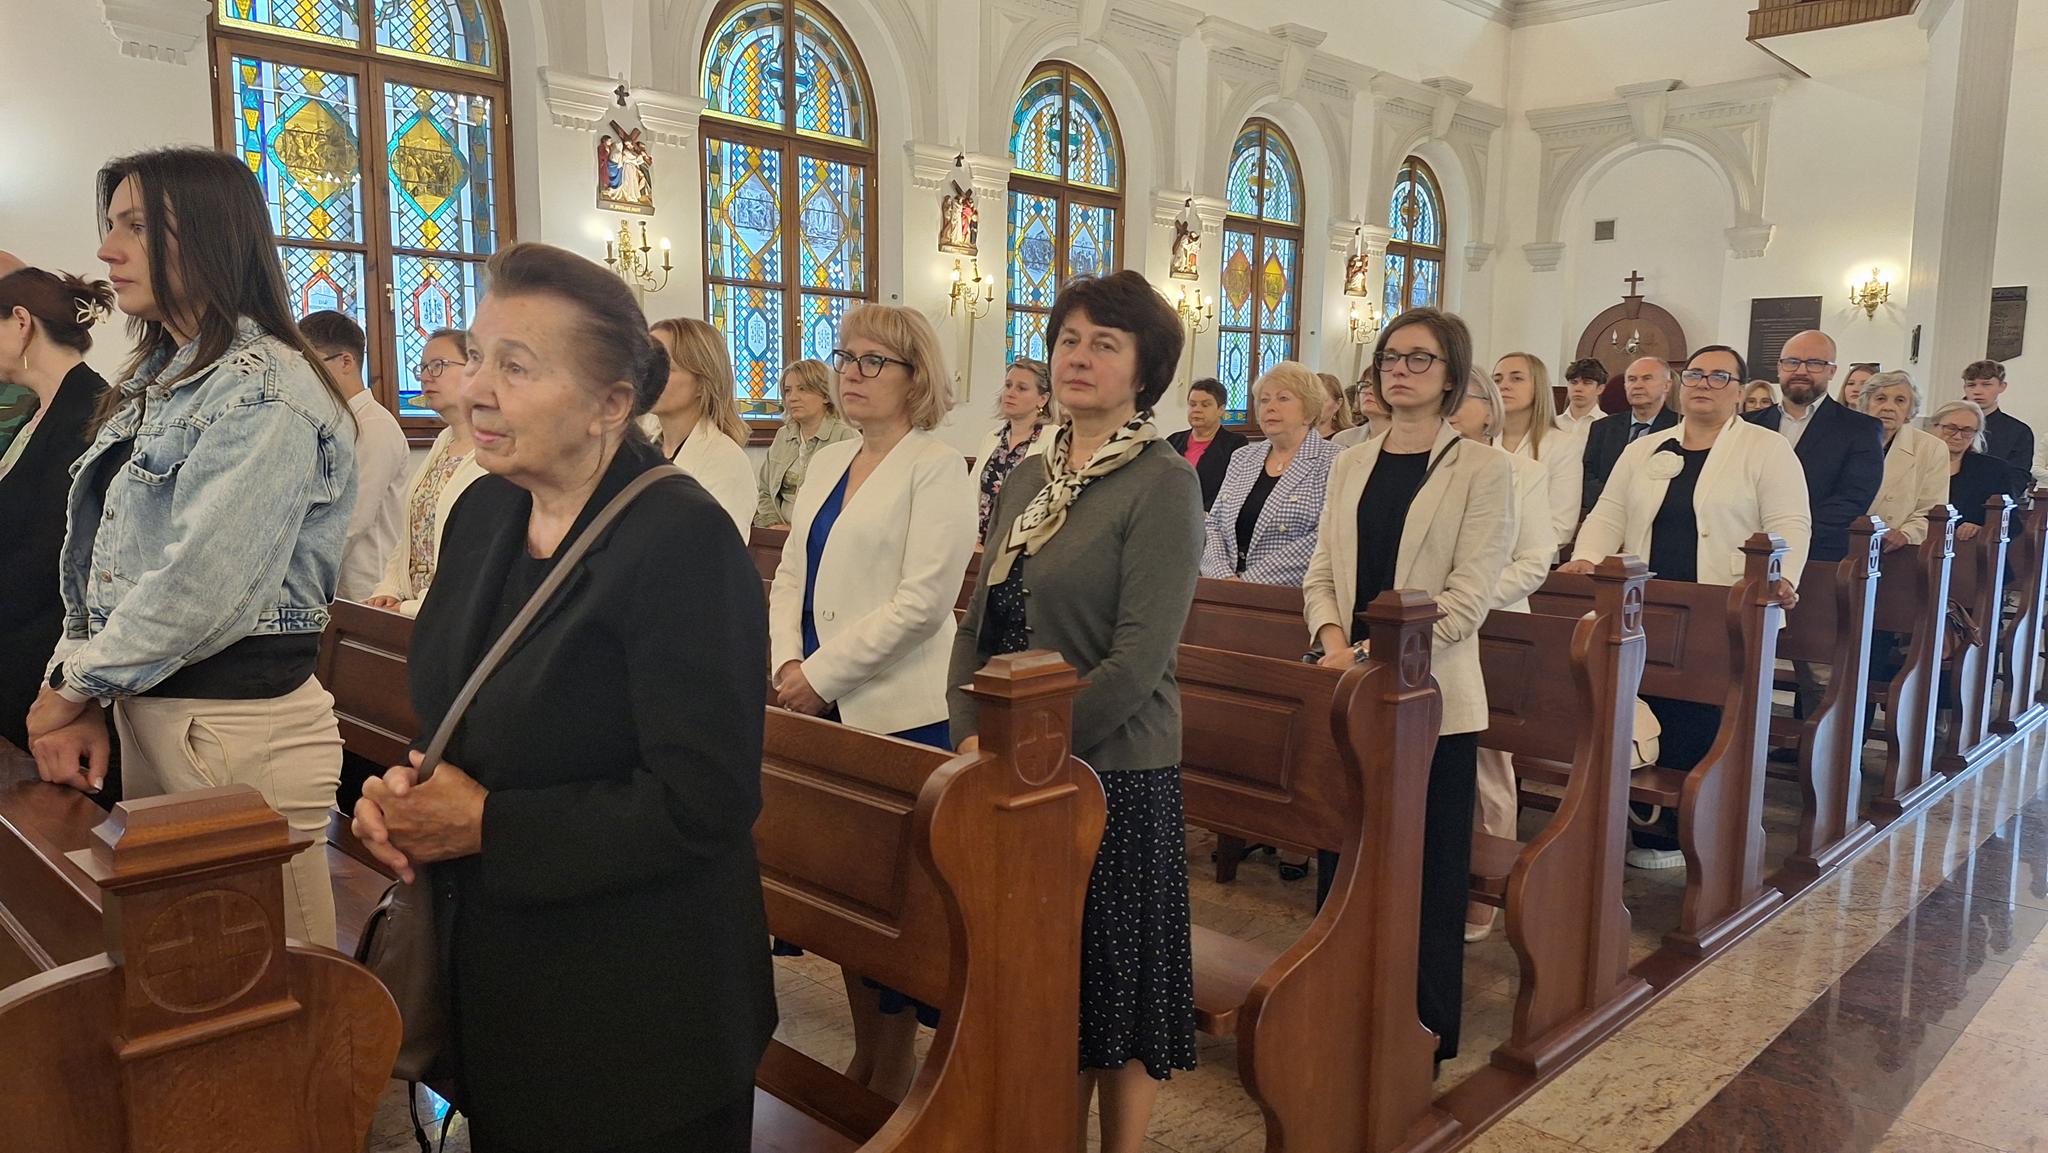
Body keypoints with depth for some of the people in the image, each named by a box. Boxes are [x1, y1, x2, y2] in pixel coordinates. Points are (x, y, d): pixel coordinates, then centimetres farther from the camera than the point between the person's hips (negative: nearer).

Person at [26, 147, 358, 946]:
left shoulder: (266, 392, -14)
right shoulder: (155, 384, 15)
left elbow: (198, 591, -20)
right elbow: (96, 565, 12)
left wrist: (75, 686, -6)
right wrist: (80, 693, -1)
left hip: (240, 723, -9)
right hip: (145, 713, 9)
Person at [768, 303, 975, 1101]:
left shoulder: (937, 468, -8)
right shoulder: (827, 465, 14)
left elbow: (923, 599, -17)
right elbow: (791, 577, 13)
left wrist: (823, 674, -16)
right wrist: (787, 662, -5)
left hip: (899, 714, -7)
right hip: (823, 710, 7)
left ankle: (894, 1073, 19)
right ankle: (865, 1051, 29)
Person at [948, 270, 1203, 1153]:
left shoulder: (1163, 483, -11)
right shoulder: (1028, 479, 9)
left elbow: (1138, 660, -18)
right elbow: (978, 622, 11)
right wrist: (973, 735, -3)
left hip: (1115, 773, -6)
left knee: (1115, 976, 9)